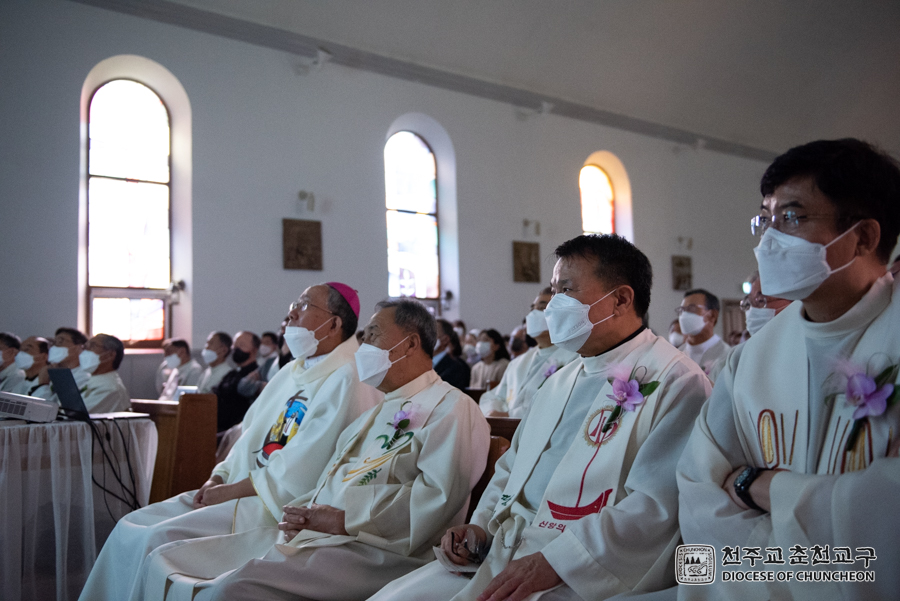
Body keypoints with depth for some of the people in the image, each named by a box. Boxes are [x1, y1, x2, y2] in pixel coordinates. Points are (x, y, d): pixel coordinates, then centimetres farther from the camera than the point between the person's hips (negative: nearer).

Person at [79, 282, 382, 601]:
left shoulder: (347, 380, -14)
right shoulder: (291, 371, 18)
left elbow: (299, 473, -20)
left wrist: (232, 491, -13)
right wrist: (217, 478, 5)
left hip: (279, 505, -9)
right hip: (235, 490, 9)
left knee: (157, 539, -20)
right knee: (130, 527, 2)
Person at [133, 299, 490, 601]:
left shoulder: (453, 409, -2)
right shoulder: (377, 413, 28)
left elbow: (439, 494, -16)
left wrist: (345, 519, -15)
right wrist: (301, 513, 2)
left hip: (375, 548, -9)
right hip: (308, 533, 9)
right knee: (164, 563, -1)